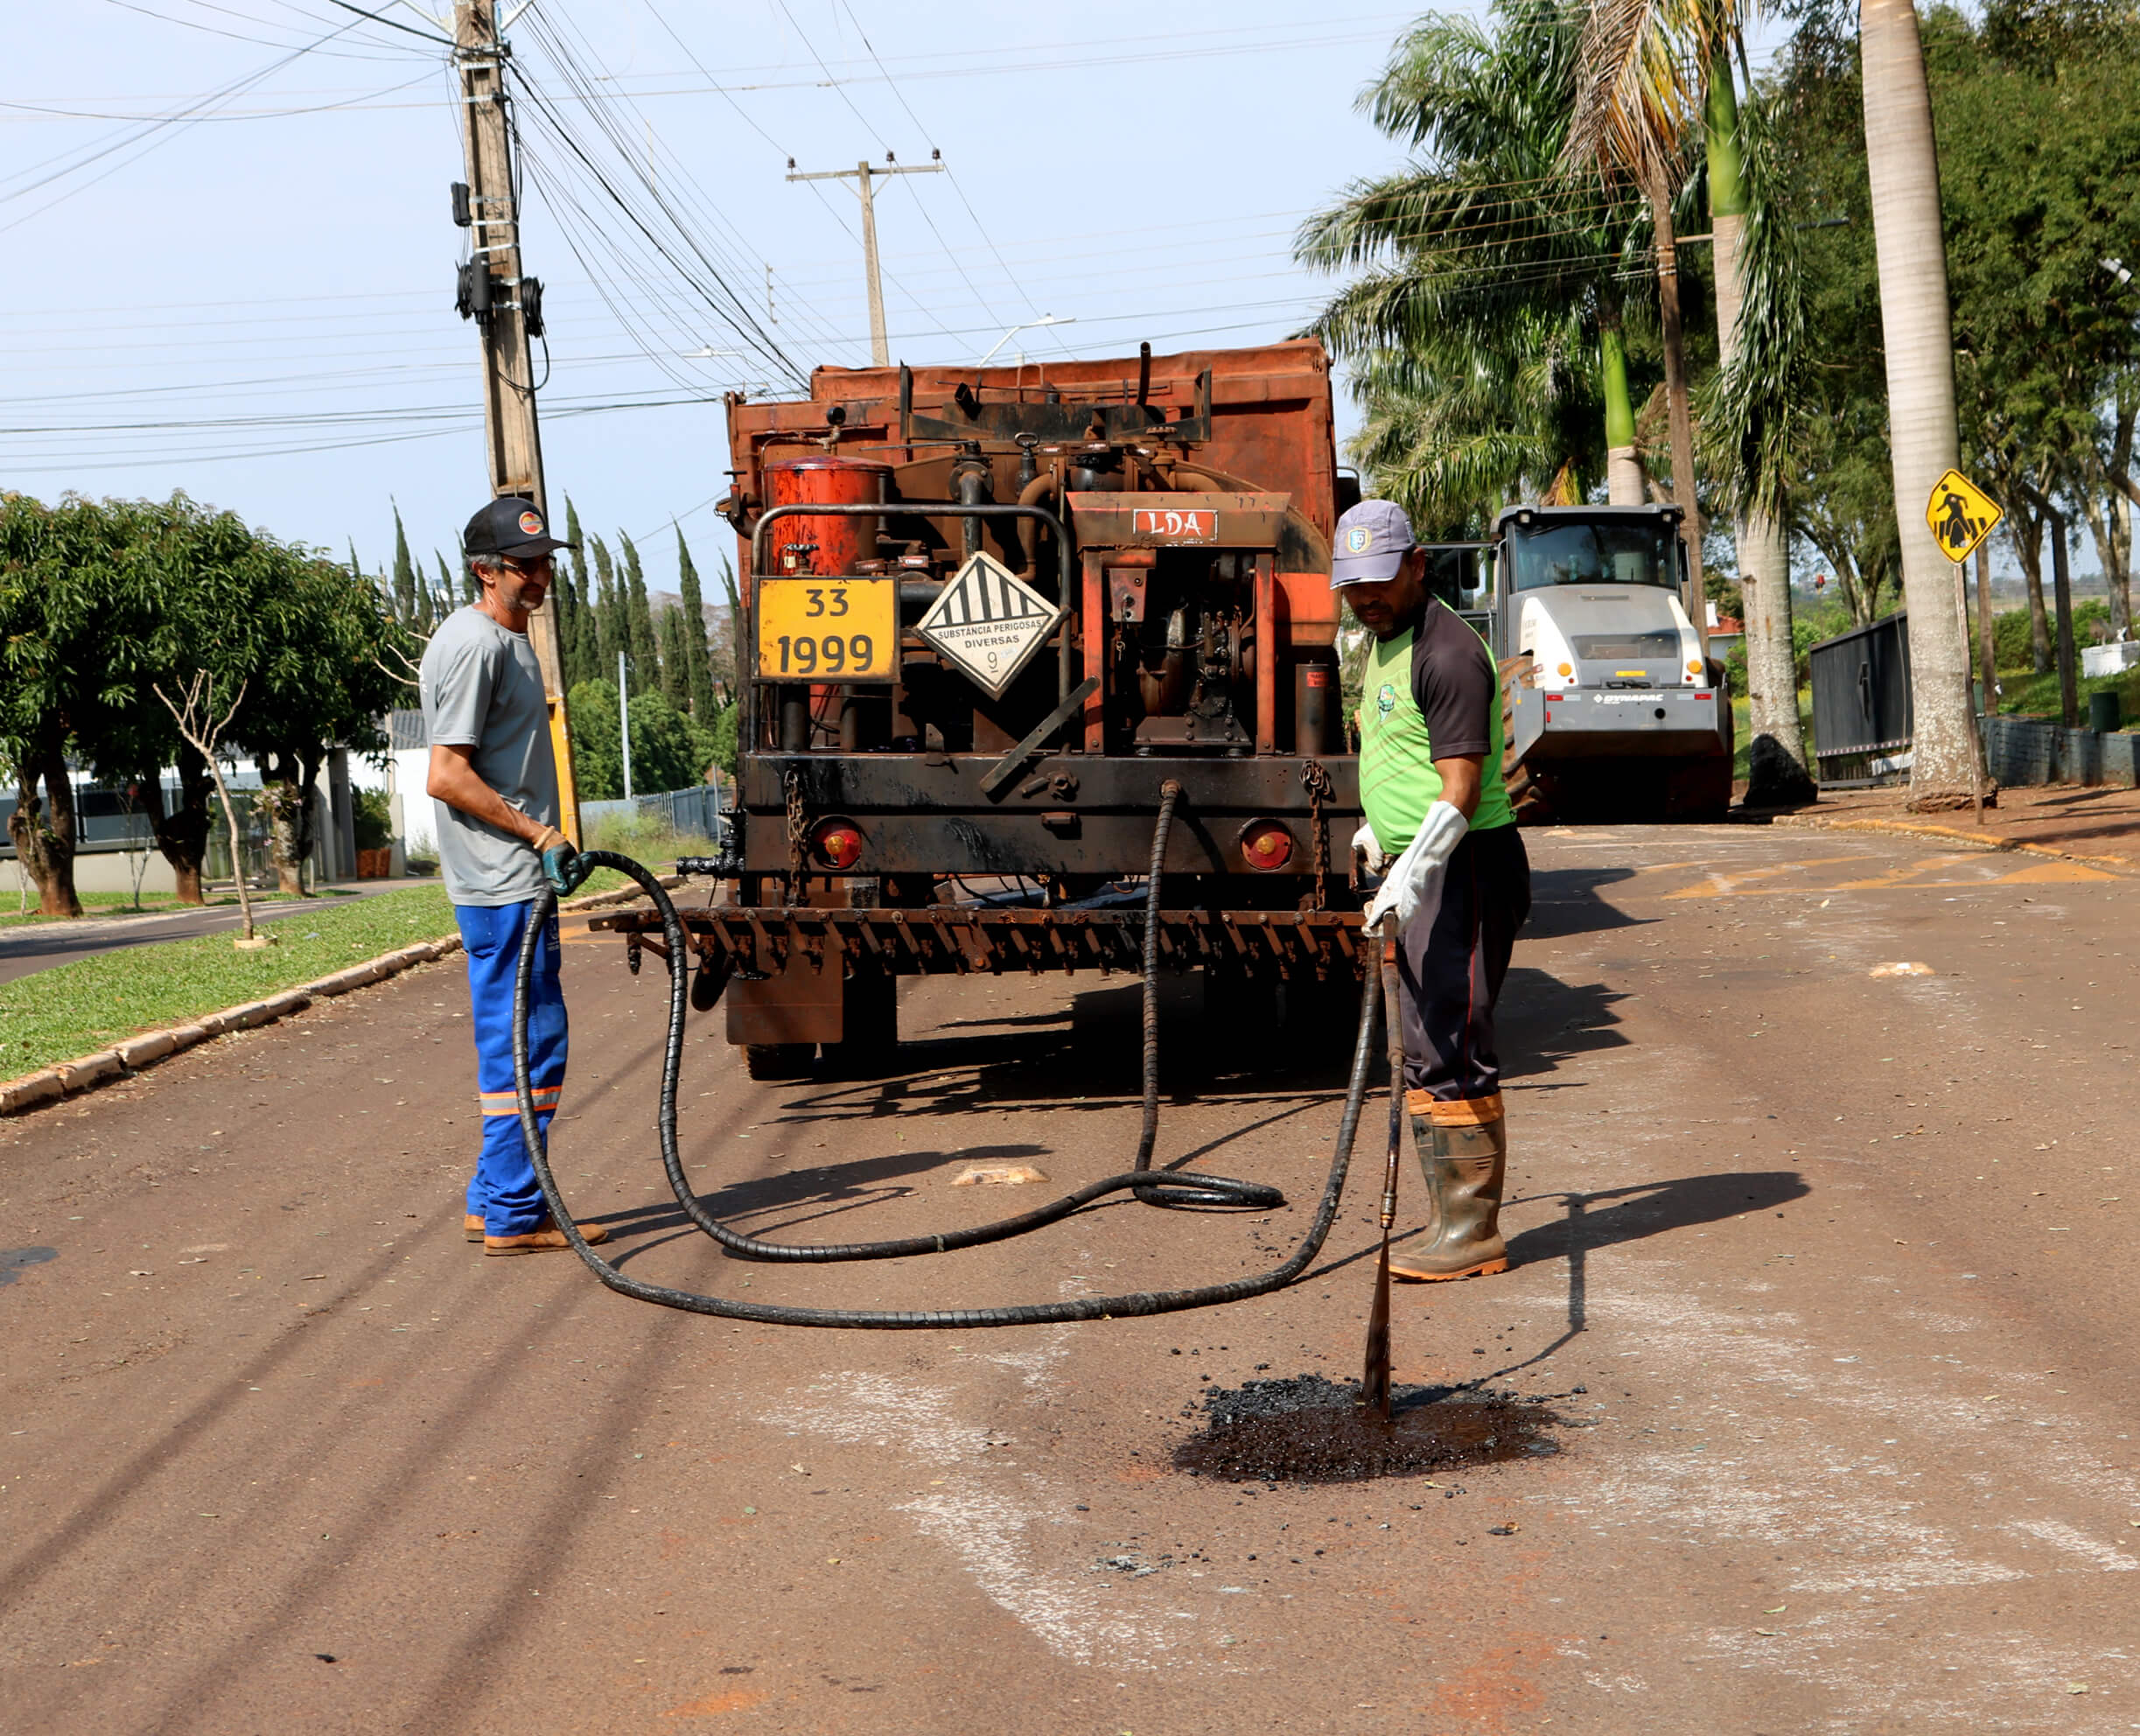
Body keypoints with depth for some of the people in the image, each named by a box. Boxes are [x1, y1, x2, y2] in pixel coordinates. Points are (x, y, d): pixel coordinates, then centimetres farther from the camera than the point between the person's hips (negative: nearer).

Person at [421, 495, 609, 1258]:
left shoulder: (510, 639, 18)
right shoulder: (474, 644, -15)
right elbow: (447, 778, -20)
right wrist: (541, 834, -18)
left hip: (520, 878, 10)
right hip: (502, 882, -10)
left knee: (520, 1043, 15)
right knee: (530, 1045, -7)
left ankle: (492, 1203, 23)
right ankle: (513, 1216, -1)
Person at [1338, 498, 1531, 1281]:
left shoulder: (1448, 652, -16)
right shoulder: (1382, 643, 16)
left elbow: (1462, 789, -23)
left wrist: (1412, 873, -31)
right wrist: (1377, 825, 32)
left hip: (1463, 867, -10)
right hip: (1416, 871, 10)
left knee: (1453, 1050, -11)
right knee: (1424, 1055, 10)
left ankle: (1473, 1232, -6)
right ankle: (1454, 1223, 16)